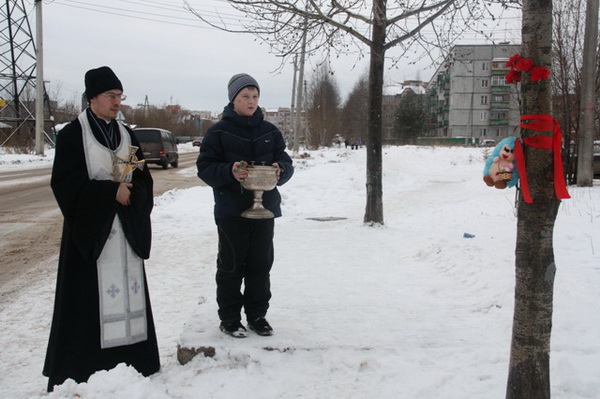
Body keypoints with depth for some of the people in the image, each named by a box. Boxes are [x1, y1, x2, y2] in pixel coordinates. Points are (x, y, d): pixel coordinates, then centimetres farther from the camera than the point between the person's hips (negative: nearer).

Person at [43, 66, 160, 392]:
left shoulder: (126, 135, 12)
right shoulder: (72, 135, -4)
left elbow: (143, 179, 11)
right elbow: (65, 182, -11)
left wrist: (130, 193, -11)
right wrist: (112, 191, -16)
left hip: (126, 229, 5)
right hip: (91, 228, -5)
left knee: (127, 291, 6)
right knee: (91, 299, -5)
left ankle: (131, 361, 14)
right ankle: (81, 368, 4)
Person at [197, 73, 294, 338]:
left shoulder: (270, 131, 10)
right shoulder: (219, 131, -3)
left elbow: (286, 163, 11)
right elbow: (205, 167, -6)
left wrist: (280, 169, -13)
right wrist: (229, 171, -25)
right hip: (231, 211, -4)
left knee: (261, 266, 10)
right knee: (231, 266, 3)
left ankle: (257, 316, 24)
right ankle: (229, 318, 16)